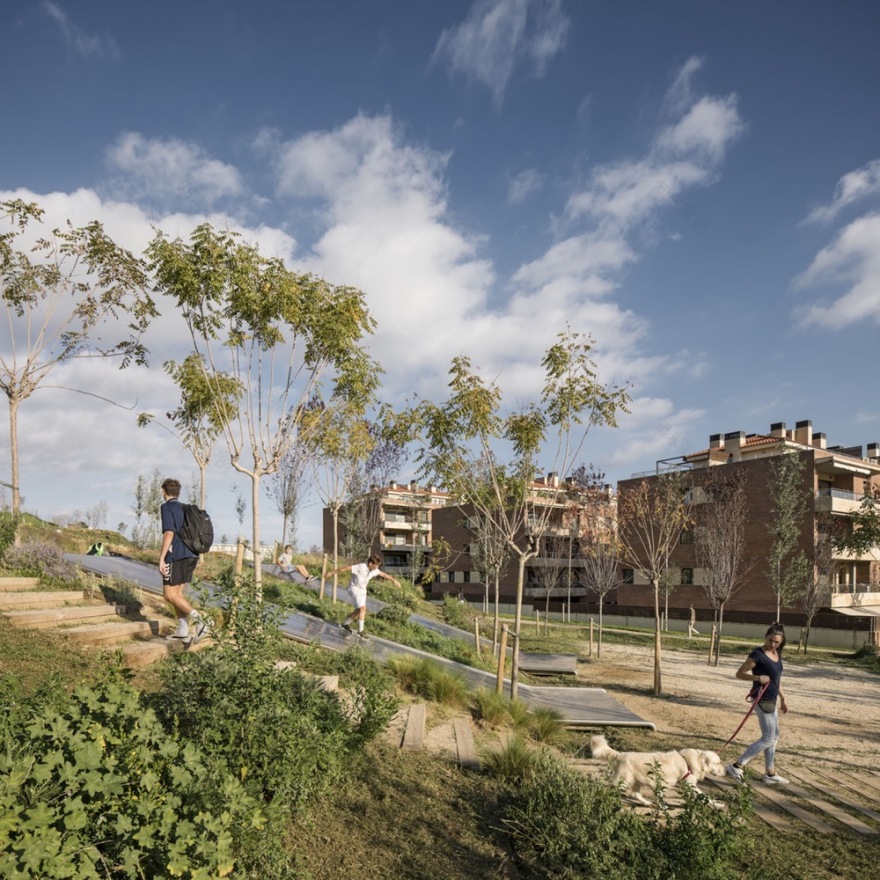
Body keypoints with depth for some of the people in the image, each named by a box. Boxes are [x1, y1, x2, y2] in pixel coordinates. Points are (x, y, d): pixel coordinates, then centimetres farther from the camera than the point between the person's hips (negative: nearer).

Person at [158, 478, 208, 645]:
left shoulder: (166, 507, -4)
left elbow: (169, 533, -16)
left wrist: (161, 558, -18)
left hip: (177, 556, -8)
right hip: (191, 555, 8)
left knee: (170, 595, -4)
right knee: (177, 593, 14)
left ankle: (199, 620, -20)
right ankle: (183, 630, 10)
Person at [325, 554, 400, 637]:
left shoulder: (374, 570, -5)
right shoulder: (360, 567, -27)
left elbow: (383, 574, 11)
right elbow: (346, 568, -24)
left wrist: (393, 580, 15)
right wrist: (332, 573, -21)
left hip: (362, 590, 8)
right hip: (355, 589, -8)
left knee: (359, 610, 13)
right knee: (363, 608, -18)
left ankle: (345, 624, 31)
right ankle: (360, 631, -14)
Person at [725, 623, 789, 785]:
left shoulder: (777, 654, 7)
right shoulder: (758, 654, -17)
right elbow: (739, 674, -15)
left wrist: (782, 698, 20)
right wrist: (758, 677, -28)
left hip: (771, 700, 9)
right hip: (763, 700, -9)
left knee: (774, 736, 17)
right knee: (768, 738, -7)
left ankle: (770, 774, 28)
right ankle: (737, 766, -4)